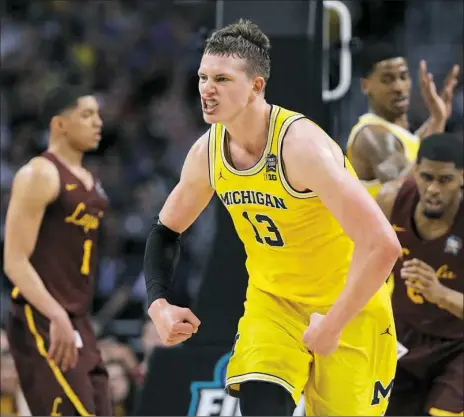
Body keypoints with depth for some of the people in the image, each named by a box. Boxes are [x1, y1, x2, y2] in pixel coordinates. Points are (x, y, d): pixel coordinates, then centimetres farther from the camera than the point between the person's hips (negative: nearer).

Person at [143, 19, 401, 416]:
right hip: (272, 297, 5)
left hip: (348, 301, -5)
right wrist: (159, 305, -7)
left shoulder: (301, 145, -30)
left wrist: (332, 325, -29)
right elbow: (166, 231, 10)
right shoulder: (207, 152, -9)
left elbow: (382, 245, -36)